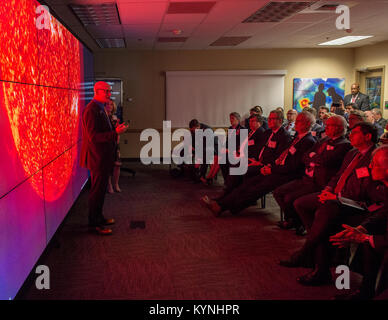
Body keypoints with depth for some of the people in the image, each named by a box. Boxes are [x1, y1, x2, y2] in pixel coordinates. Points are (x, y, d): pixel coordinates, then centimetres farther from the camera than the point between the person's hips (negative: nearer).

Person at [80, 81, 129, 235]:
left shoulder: (100, 108, 14)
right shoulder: (91, 110, -19)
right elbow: (93, 137, -25)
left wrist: (115, 129, 9)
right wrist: (115, 133, -28)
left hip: (103, 157, 10)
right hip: (97, 158, -10)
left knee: (100, 189, 19)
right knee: (97, 191, -1)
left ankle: (98, 217, 32)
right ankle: (94, 224, 10)